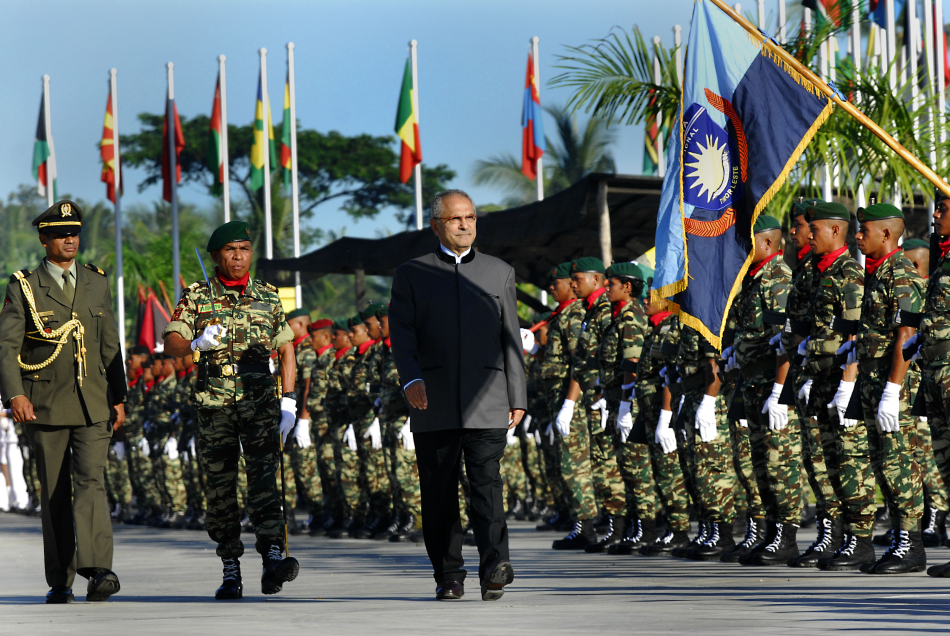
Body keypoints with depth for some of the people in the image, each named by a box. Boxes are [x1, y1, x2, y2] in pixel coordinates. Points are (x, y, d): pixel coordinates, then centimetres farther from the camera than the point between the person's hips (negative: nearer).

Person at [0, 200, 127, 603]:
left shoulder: (97, 284, 11)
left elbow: (110, 346, 15)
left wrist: (119, 398, 10)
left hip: (93, 405, 1)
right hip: (45, 406, -1)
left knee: (91, 481, -16)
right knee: (55, 494, 4)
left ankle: (98, 571, -27)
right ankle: (59, 582, 12)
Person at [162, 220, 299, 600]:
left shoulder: (268, 298, 11)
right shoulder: (197, 297, 6)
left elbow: (286, 349, 16)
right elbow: (171, 345, -2)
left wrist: (289, 401, 6)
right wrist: (197, 344, -25)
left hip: (260, 404, 0)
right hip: (214, 407, 0)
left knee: (264, 477, -16)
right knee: (220, 489, 2)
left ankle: (272, 559, -28)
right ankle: (231, 572, 9)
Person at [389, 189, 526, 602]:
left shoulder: (500, 273, 16)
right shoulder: (411, 275, 11)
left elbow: (511, 339, 14)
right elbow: (401, 332, 1)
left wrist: (517, 397, 8)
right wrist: (411, 378, -17)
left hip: (486, 401, 0)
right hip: (433, 403, 0)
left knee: (486, 483, -14)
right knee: (439, 492, 2)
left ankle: (494, 566, -25)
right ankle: (448, 576, 10)